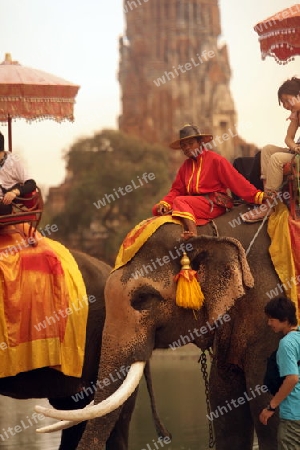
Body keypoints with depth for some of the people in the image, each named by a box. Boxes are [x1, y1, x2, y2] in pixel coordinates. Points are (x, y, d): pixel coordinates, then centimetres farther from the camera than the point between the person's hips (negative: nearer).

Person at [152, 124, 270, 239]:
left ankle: (193, 237, -50)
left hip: (214, 205, -7)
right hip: (195, 203, 7)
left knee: (180, 201, -33)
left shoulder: (215, 160, -2)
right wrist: (165, 203, -7)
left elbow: (236, 180, -8)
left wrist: (258, 196, -17)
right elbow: (176, 190, 13)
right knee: (158, 209, -7)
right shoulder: (186, 165, 18)